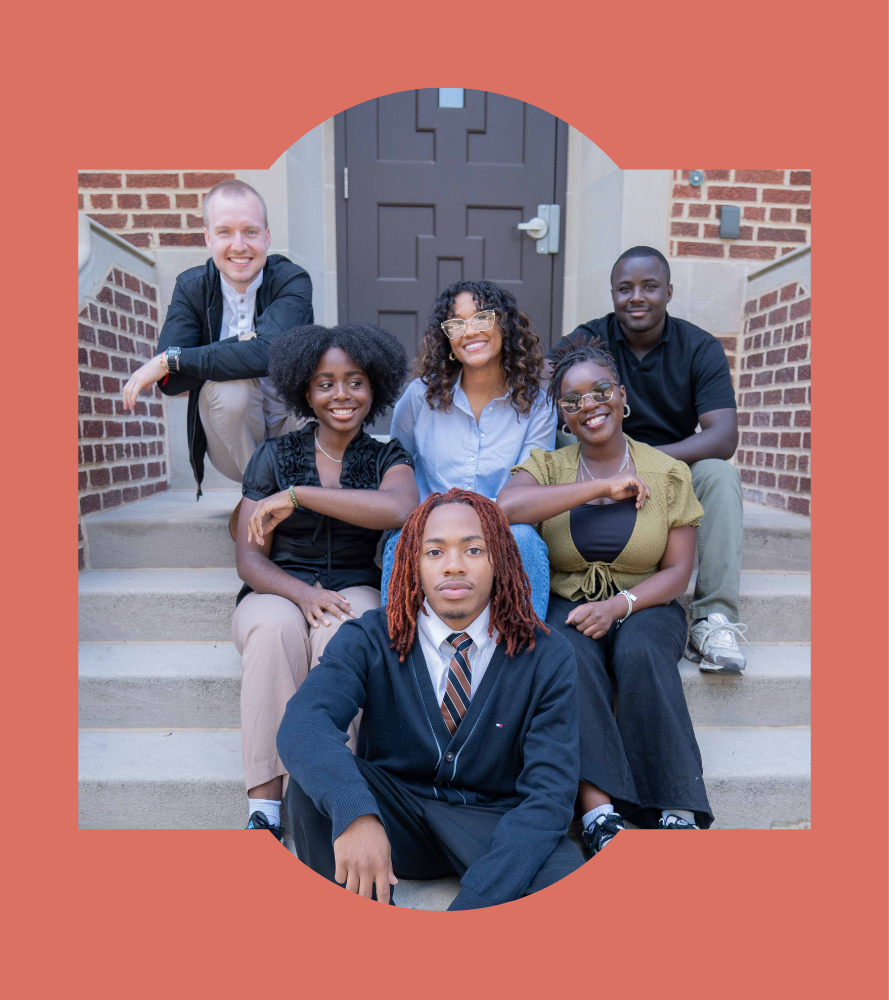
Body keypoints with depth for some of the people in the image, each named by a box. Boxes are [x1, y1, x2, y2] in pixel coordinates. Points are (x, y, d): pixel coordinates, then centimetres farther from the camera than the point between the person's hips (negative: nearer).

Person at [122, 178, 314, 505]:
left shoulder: (292, 281, -10)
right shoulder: (191, 286, -2)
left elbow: (265, 353, -32)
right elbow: (170, 382, -15)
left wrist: (170, 360, -26)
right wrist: (242, 344, -27)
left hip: (294, 426, 0)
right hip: (234, 447, 1)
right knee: (228, 385, -30)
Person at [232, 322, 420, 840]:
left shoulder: (387, 458, 4)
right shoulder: (276, 455, 6)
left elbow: (401, 510, -22)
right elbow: (250, 558, 2)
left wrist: (298, 494, -22)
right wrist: (302, 592, -19)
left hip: (354, 590, 0)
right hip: (278, 590, 1)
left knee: (342, 630, -34)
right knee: (275, 627, -33)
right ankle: (265, 805, -25)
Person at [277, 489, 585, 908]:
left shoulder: (547, 658, -10)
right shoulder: (368, 640, -9)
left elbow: (549, 791, -16)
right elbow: (302, 722, -27)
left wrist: (474, 903, -29)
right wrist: (355, 813, -47)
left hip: (493, 820, -1)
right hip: (392, 816, 1)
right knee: (313, 779, -26)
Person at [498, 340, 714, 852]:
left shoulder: (669, 472, 5)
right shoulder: (547, 465, 3)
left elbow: (677, 571, 1)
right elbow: (506, 506, -22)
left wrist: (617, 606, -17)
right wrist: (604, 487, -18)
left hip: (644, 605, 1)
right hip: (566, 605, 0)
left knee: (641, 652, -32)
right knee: (573, 654, -32)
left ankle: (677, 813, -23)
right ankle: (598, 807, -29)